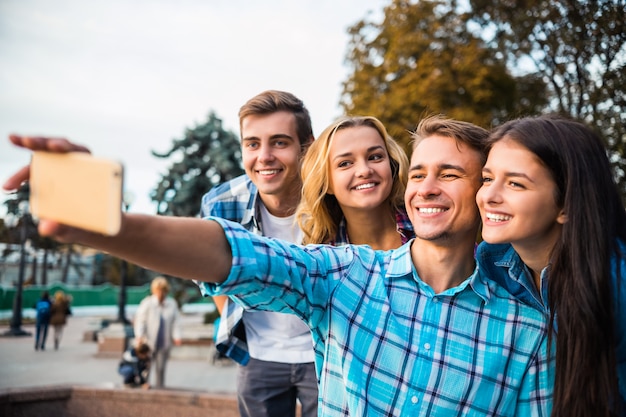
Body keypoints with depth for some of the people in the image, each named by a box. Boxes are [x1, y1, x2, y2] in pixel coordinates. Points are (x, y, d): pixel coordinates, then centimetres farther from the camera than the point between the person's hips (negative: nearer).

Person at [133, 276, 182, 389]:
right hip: (148, 341, -2)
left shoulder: (172, 304, 4)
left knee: (161, 368, 8)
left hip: (164, 342, 2)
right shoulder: (146, 303, -4)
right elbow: (140, 320, -5)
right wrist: (139, 336, -15)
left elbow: (176, 322, 4)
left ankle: (159, 387, 16)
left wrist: (176, 337, -6)